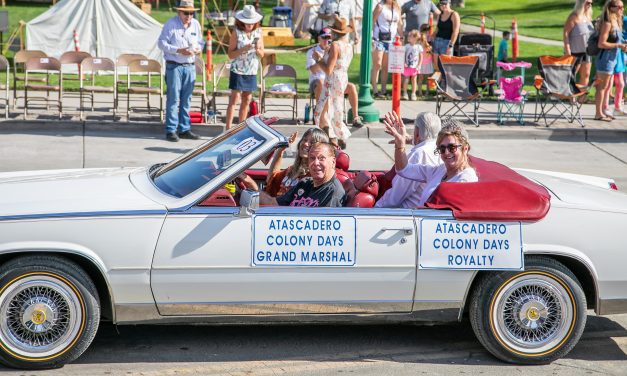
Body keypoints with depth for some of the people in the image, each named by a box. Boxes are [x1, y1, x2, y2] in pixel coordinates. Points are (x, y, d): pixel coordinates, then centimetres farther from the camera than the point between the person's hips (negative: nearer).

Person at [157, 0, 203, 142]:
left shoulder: (196, 24, 9)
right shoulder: (170, 24, -6)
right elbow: (161, 43, -8)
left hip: (190, 66, 5)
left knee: (186, 100, 9)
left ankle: (185, 129, 16)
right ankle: (171, 130, -1)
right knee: (173, 99, -6)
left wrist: (197, 49, -6)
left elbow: (200, 42, 18)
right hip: (174, 66, -5)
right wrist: (178, 50, -18)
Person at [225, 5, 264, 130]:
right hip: (238, 71, -5)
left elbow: (262, 55, 8)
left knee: (247, 101, 9)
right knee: (234, 100, -8)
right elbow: (230, 54, -10)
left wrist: (257, 49, -13)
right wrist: (243, 49, -23)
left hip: (252, 72, 5)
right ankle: (228, 128, -7)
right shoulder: (236, 34, -7)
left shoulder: (258, 33, 5)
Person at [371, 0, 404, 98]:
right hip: (379, 39, -5)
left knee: (385, 67, 9)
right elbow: (372, 22, -5)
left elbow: (399, 25, 17)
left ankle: (383, 90, 13)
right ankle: (375, 91, -5)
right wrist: (371, 38, -13)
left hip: (391, 41, 5)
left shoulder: (397, 8, 12)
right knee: (377, 65, -6)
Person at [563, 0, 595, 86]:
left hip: (587, 52, 8)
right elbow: (566, 34, -16)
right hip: (575, 52, -7)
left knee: (586, 75, 9)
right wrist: (568, 52, -21)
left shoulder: (588, 16, 9)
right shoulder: (574, 16, -12)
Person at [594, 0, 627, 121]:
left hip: (613, 58, 9)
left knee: (608, 86, 14)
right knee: (602, 86, -3)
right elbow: (601, 44, -21)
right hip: (606, 57, -9)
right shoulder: (607, 23, -16)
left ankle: (604, 110, 22)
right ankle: (598, 113, 2)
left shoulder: (617, 22, 11)